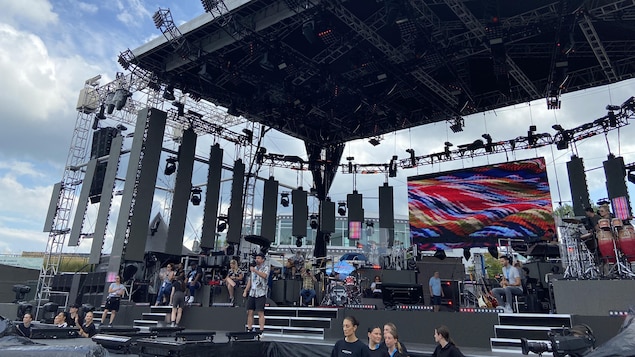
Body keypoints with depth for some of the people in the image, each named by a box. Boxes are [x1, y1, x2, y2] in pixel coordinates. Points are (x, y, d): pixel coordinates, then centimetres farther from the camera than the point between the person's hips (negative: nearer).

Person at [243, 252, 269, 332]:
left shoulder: (265, 267, -1)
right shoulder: (254, 267, 19)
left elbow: (264, 275, -23)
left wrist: (254, 270, -29)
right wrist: (245, 291, 13)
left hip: (261, 294, -6)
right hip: (252, 293, 6)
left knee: (260, 313, -6)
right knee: (249, 312, 5)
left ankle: (261, 331, -4)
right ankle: (249, 329, 12)